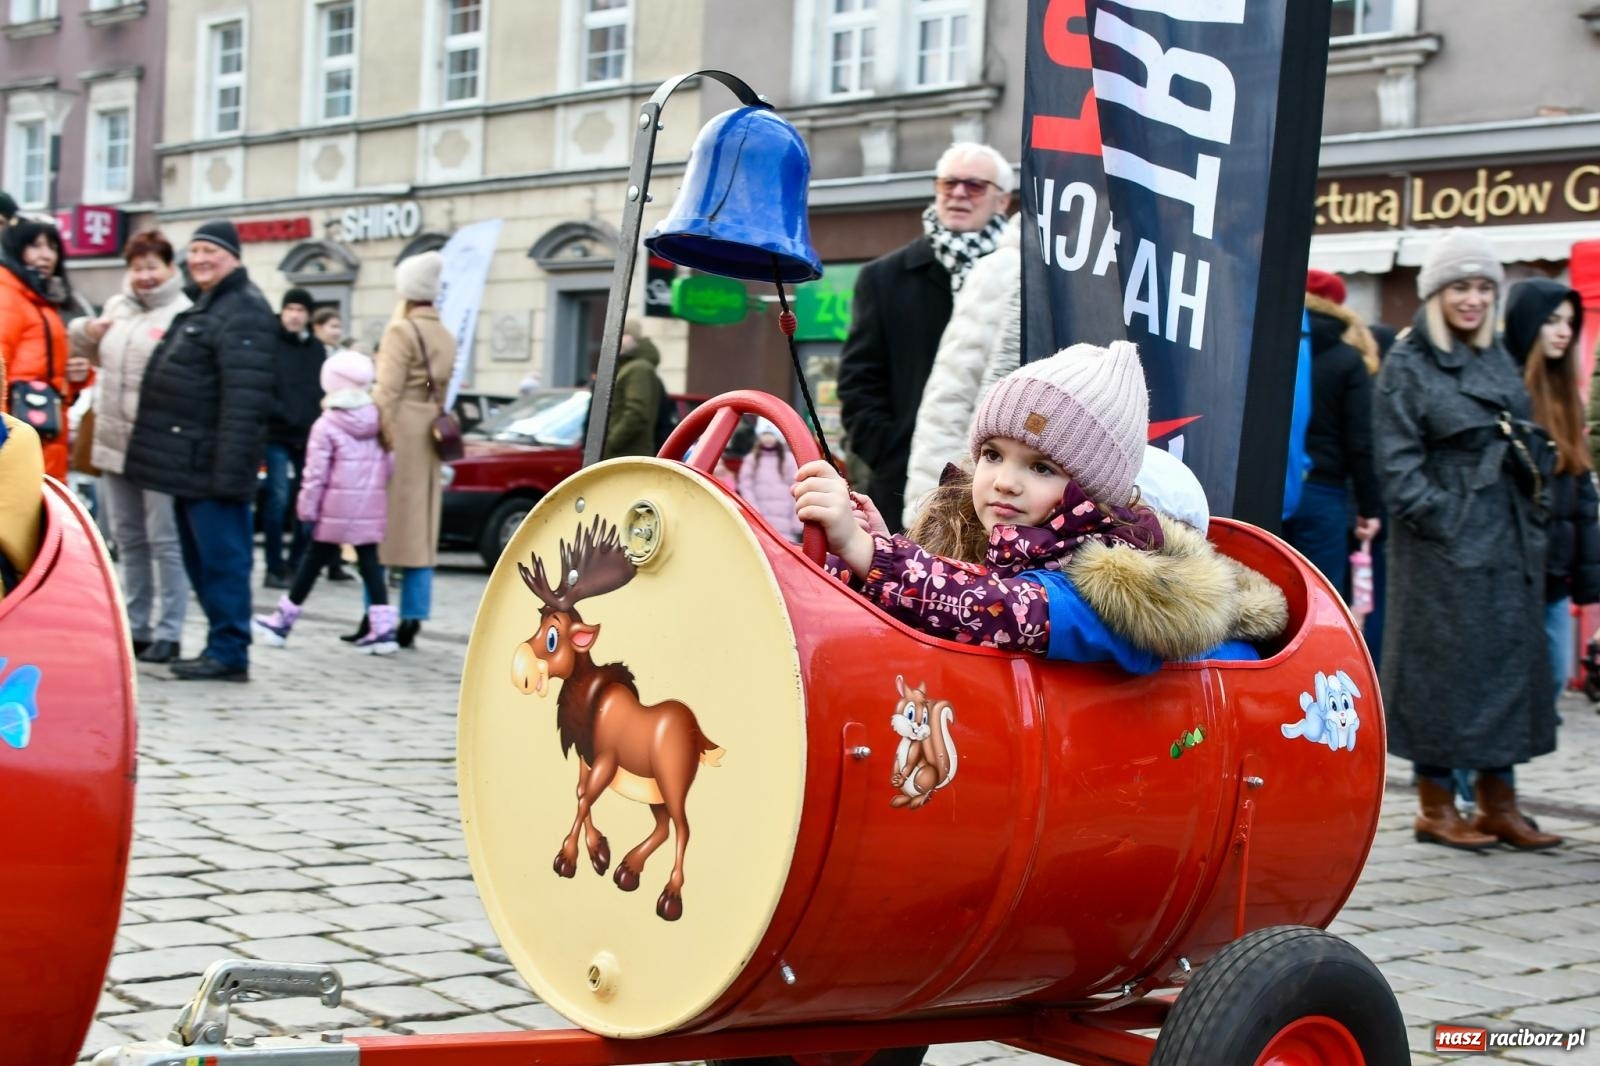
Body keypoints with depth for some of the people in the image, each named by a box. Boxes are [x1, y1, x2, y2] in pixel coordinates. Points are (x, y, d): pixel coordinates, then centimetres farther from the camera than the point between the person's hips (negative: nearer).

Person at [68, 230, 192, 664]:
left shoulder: (183, 314, -9)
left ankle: (168, 632, 3)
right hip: (114, 444, 8)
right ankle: (136, 626, 25)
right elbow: (94, 351, 30)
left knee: (165, 541, -3)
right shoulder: (115, 308, 13)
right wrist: (87, 330, 9)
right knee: (128, 540, 15)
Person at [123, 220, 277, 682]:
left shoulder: (244, 310, -12)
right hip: (187, 461, 11)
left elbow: (245, 398, -20)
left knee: (221, 556, -7)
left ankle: (228, 651, -4)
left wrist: (229, 468, -25)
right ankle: (222, 645, 19)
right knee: (200, 557, 13)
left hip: (209, 464, -11)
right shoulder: (202, 306, 21)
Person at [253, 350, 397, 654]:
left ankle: (283, 620, 16)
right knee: (369, 563, 6)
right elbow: (389, 464, 8)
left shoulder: (326, 426, -9)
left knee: (313, 560, 5)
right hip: (371, 509, 4)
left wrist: (306, 507, -3)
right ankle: (383, 628, 0)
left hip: (336, 507, -4)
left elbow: (316, 473, -10)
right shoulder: (379, 423, 5)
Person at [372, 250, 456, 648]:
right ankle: (411, 620, 6)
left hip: (400, 436, -7)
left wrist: (380, 435, -16)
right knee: (419, 529, 7)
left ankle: (374, 618, -2)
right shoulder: (446, 337, 15)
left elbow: (388, 390, -16)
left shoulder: (401, 330, -9)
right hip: (428, 439, 7)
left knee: (382, 525, -2)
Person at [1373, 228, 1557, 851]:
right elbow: (1397, 466, -10)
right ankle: (1436, 806, 8)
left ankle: (1498, 803, 16)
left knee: (1508, 660, 8)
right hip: (1441, 545, -7)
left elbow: (1525, 445, 21)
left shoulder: (1499, 361, 15)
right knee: (1442, 663, -2)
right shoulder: (1407, 365, -5)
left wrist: (1527, 523, 10)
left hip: (1507, 543, 7)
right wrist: (1444, 520, -17)